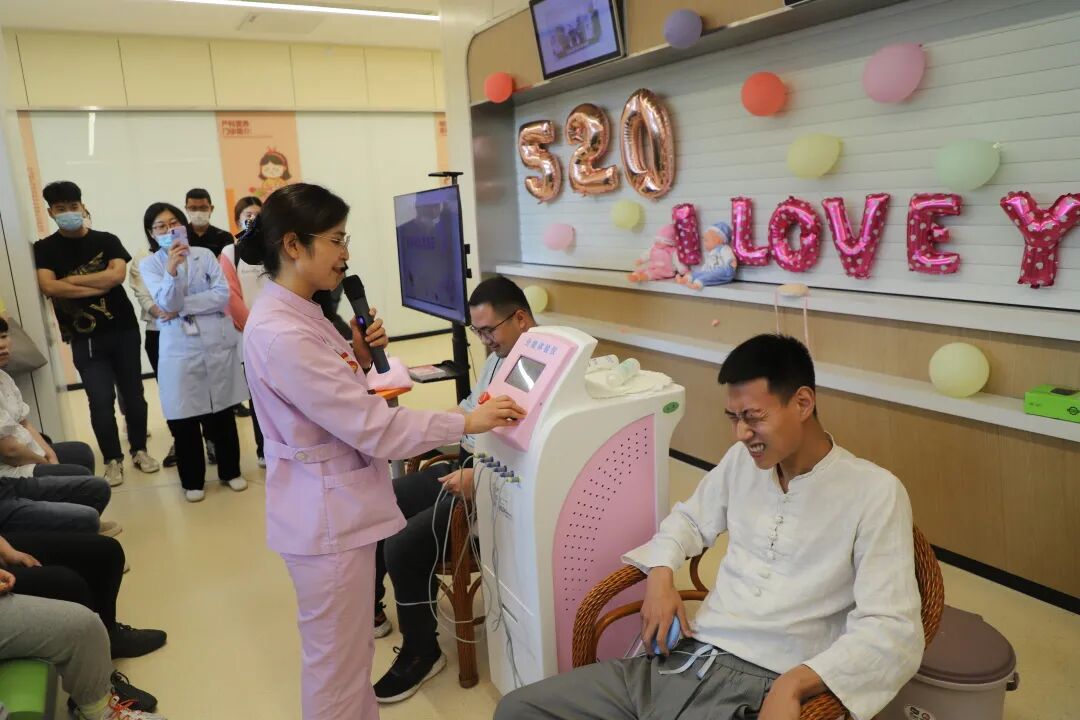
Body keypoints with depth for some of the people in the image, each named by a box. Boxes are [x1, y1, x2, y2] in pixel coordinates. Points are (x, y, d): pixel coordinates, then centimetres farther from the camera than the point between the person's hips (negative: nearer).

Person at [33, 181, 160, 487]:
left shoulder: (107, 240, 4)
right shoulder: (44, 249, 2)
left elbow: (117, 275, -13)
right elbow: (48, 287, -14)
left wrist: (70, 280, -11)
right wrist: (97, 287, -13)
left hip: (124, 330, 1)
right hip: (85, 338, -1)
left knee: (133, 395, 8)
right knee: (101, 401, -4)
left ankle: (140, 450, 24)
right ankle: (113, 459, 12)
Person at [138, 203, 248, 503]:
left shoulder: (205, 255, 4)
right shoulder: (149, 265, 1)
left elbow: (222, 295, -8)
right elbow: (166, 303, -15)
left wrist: (182, 306, -13)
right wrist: (171, 271, -31)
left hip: (217, 344, 1)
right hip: (180, 350, -1)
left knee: (223, 414, 11)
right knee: (184, 420, 4)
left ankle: (230, 471, 27)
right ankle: (192, 481, 20)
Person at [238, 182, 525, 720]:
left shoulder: (295, 313, 5)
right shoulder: (280, 333, -27)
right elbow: (370, 426, -27)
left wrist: (360, 359, -4)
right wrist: (467, 423, -21)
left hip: (338, 506, 10)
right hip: (327, 515, -10)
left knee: (347, 653, 25)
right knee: (337, 662, 8)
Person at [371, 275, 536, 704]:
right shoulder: (499, 355, 11)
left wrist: (481, 478, -32)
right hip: (464, 465, 10)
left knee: (403, 546, -20)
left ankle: (421, 653, 4)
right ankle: (369, 611, 32)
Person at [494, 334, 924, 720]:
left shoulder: (874, 493, -7)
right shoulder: (743, 459, 11)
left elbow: (893, 631, -13)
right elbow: (691, 518, 25)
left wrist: (793, 683, -26)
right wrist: (661, 575, 5)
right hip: (679, 660, 6)